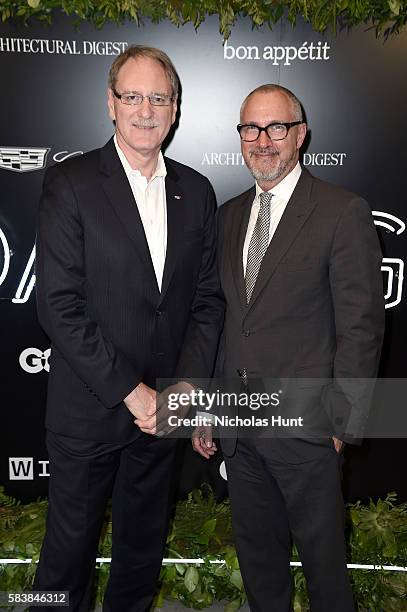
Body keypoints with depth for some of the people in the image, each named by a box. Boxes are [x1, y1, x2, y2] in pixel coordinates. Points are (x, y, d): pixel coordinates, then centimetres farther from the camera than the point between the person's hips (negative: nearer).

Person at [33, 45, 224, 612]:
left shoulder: (196, 191, 4)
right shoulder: (70, 183, -9)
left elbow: (208, 298, 4)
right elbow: (58, 305, -15)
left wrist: (186, 386, -8)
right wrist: (130, 390, -16)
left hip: (163, 409, 4)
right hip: (88, 410, -3)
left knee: (144, 543, 22)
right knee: (71, 545, 15)